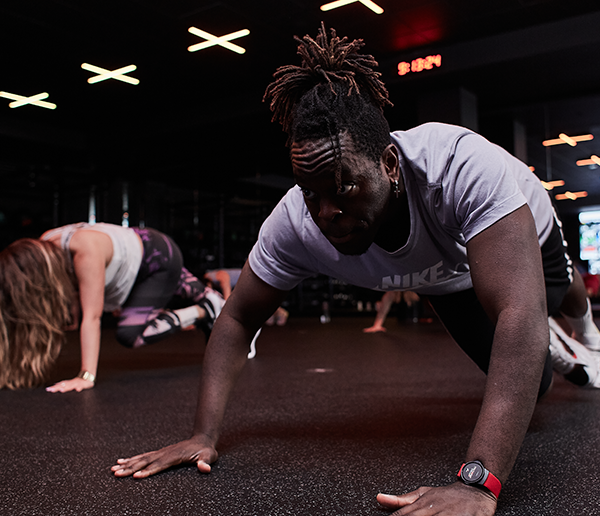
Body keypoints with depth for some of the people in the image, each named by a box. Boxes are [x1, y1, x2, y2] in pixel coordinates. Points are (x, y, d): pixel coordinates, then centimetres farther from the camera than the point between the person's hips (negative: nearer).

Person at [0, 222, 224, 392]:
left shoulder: (86, 250, -43)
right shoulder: (39, 250, -21)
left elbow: (92, 316, -42)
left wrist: (87, 376, -42)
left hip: (161, 257, -7)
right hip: (132, 266, 7)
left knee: (130, 334, -17)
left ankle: (205, 311, -2)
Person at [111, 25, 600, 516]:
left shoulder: (465, 166, -50)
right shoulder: (294, 222, -38)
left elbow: (517, 314, -57)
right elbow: (237, 320, -26)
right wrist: (204, 436, -34)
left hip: (523, 237, -2)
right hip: (444, 280, 2)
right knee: (533, 383, 15)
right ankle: (549, 350, 52)